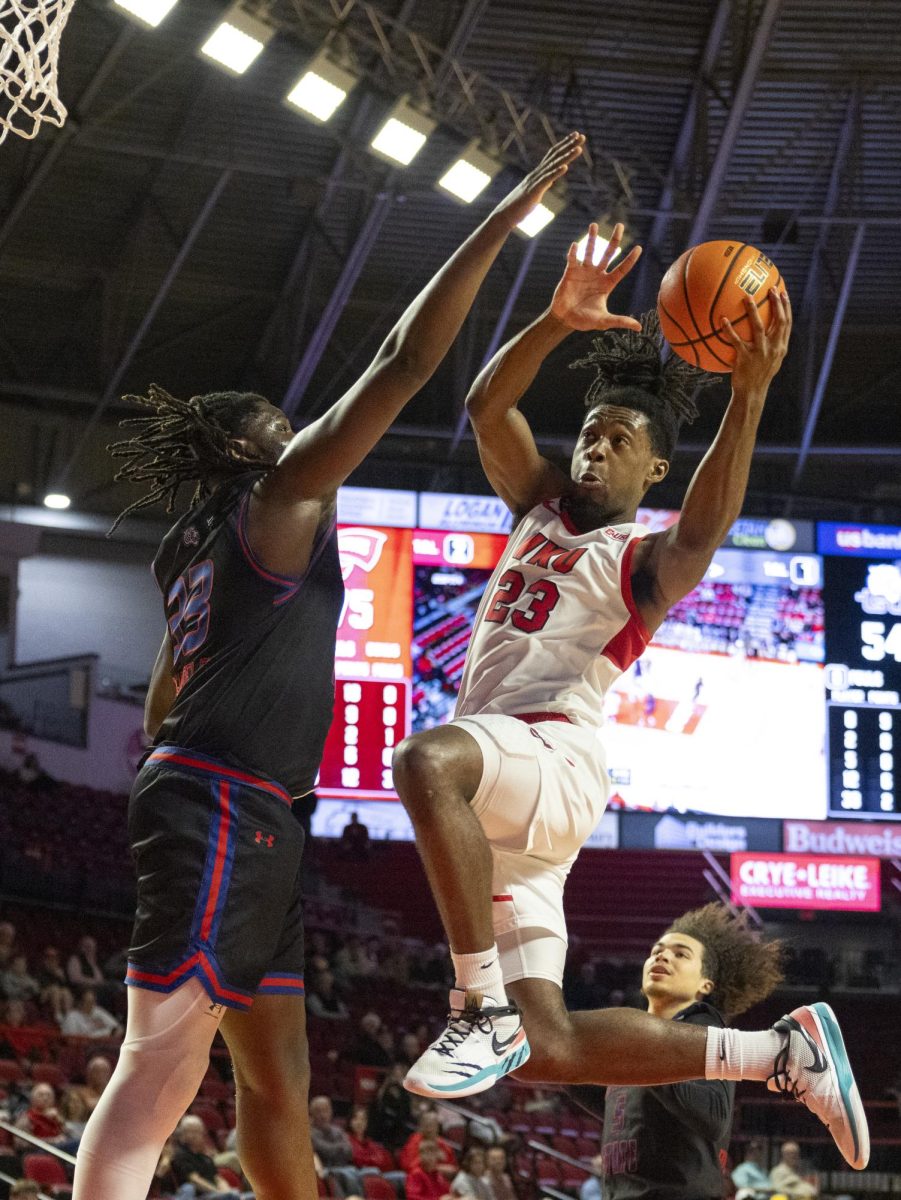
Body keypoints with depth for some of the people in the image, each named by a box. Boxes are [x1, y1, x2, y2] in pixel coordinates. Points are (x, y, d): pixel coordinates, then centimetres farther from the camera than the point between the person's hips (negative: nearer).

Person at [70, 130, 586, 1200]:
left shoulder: (200, 550, 25)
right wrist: (503, 219, -2)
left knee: (277, 1075, 11)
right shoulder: (282, 495, 1)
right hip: (227, 803, -10)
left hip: (245, 818, 10)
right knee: (163, 1067, -18)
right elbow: (406, 362, -5)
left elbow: (161, 706, 28)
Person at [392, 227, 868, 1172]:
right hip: (498, 811, 7)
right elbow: (485, 407, 7)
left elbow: (703, 529, -21)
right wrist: (558, 322, -10)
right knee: (547, 1052, 0)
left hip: (553, 761, -7)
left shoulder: (647, 561, 4)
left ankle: (485, 1008, -37)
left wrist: (750, 395, -35)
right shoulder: (539, 507, 22)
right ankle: (782, 1053, 11)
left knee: (426, 759, -40)